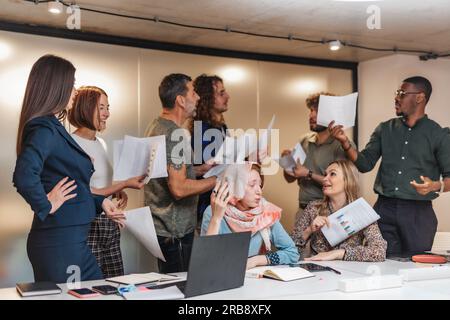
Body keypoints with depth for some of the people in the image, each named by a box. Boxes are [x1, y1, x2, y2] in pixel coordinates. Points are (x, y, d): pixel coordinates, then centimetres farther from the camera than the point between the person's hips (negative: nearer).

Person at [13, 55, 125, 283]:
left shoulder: (52, 127, 13)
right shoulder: (44, 129, -17)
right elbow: (24, 176, -34)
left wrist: (99, 202, 17)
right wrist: (46, 207, -19)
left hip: (72, 240, 10)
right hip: (59, 243, -10)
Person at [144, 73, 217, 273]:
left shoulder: (155, 126, 12)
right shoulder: (176, 134, -19)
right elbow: (179, 189, -25)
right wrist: (218, 180, -18)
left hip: (160, 225, 10)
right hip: (175, 231, -10)